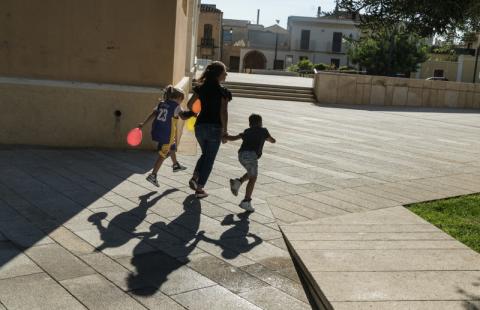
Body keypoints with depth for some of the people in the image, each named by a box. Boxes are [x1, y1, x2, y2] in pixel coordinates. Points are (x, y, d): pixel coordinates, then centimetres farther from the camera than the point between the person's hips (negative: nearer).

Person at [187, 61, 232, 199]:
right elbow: (223, 113, -16)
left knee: (205, 154, 26)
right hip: (214, 128, -5)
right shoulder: (223, 92, -12)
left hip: (200, 126, 5)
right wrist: (225, 131, -10)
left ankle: (194, 178, 11)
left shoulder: (201, 88, 3)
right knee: (210, 158, 7)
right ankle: (200, 189, 9)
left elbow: (190, 104, 6)